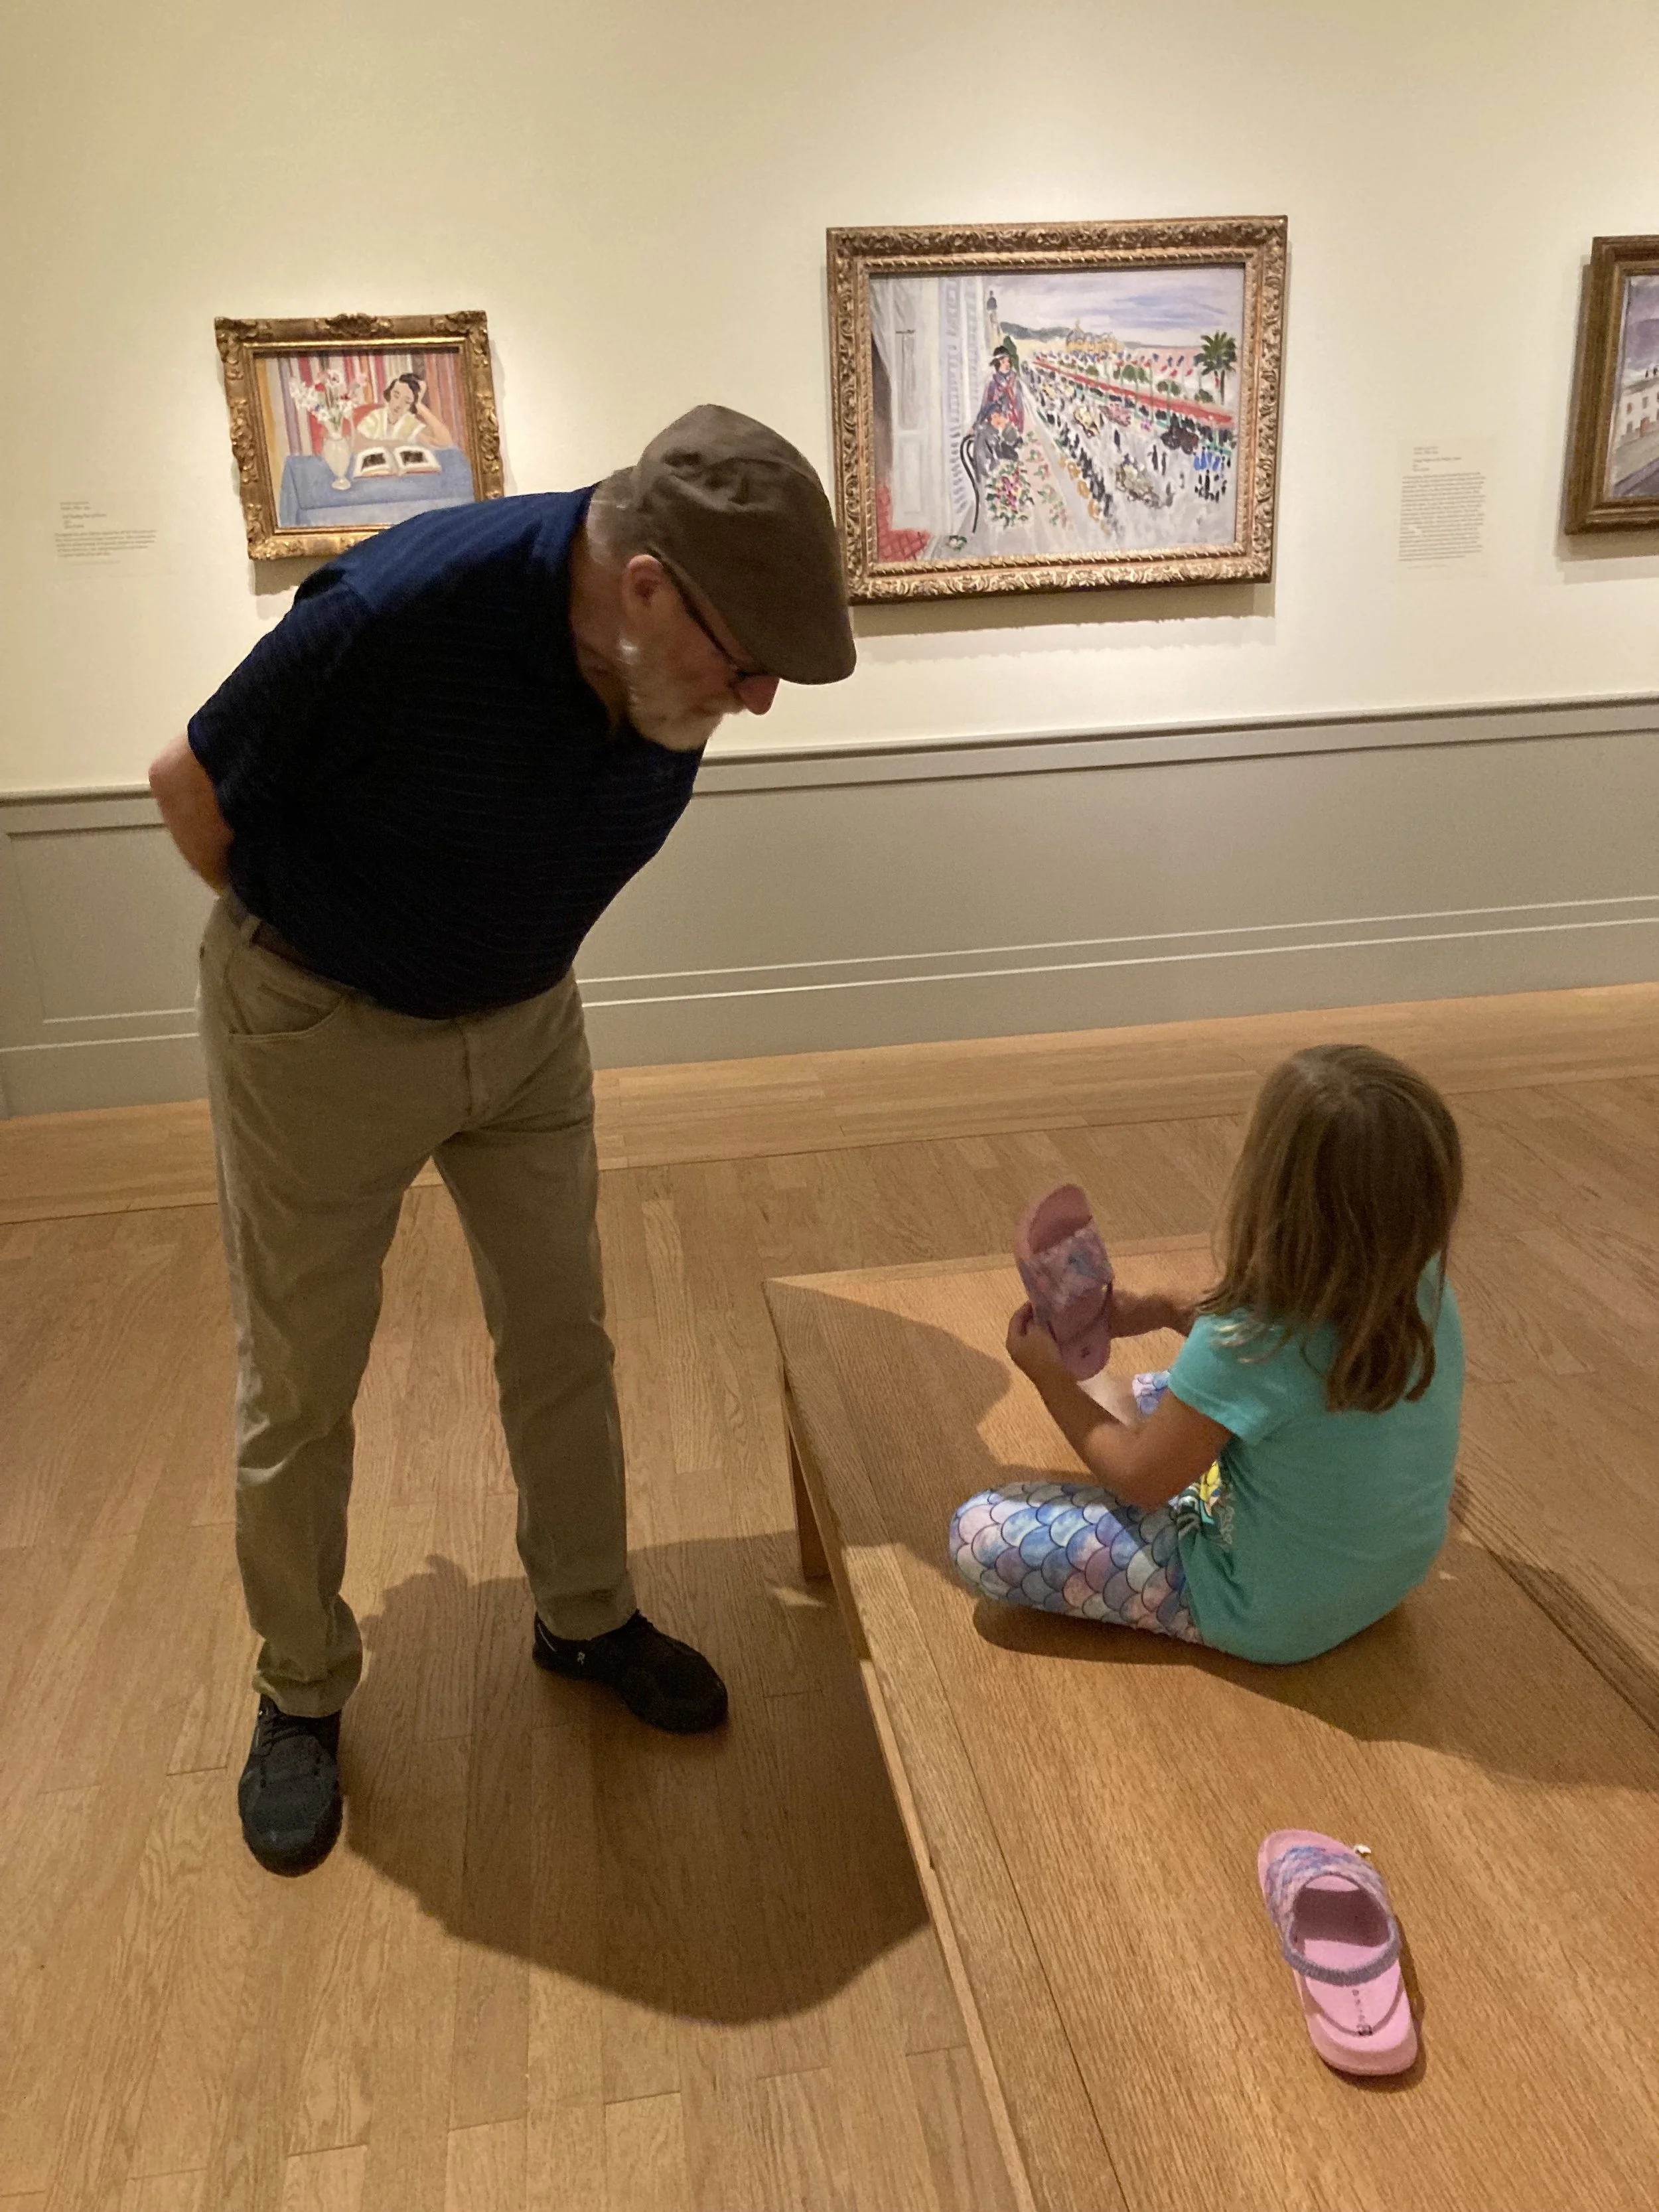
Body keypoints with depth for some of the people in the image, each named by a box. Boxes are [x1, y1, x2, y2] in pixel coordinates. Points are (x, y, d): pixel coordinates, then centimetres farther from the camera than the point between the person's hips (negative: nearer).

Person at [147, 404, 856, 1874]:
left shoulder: (674, 667, -15)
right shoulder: (400, 613, -33)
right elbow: (194, 785, -15)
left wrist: (510, 953, 12)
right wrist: (317, 941, -1)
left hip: (527, 1020, 5)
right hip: (322, 1031, -4)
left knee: (563, 1336, 13)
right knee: (299, 1385, 7)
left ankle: (588, 1617, 36)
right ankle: (302, 1691, 30)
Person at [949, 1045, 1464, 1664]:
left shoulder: (1247, 1346, -35)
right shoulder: (1426, 1291, -15)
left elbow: (1140, 1478, -18)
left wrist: (1049, 1375, -5)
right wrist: (1170, 1312, 3)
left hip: (1269, 1618, -7)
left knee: (979, 1533, -6)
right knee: (1138, 1397, 27)